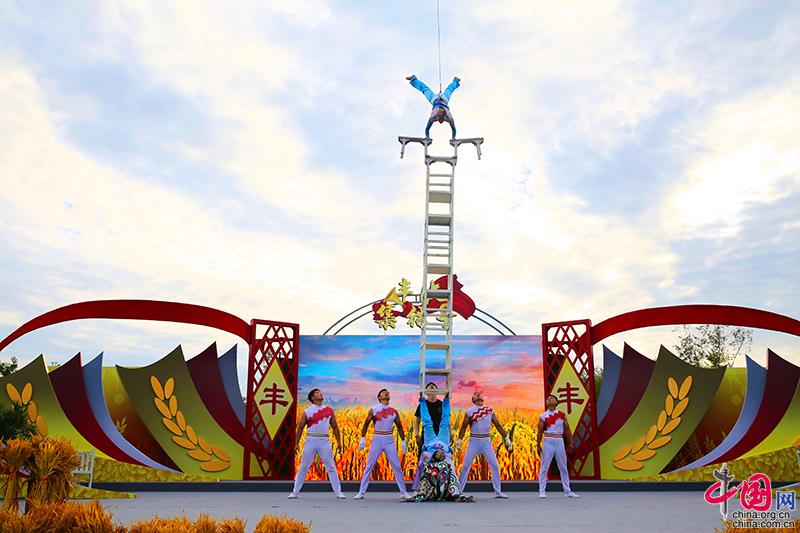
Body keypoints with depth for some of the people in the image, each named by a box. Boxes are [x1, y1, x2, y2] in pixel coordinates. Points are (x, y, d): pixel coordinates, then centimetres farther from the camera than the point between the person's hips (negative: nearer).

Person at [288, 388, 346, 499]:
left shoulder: (329, 410, 8)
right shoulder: (307, 412, 2)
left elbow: (335, 427, 12)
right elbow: (300, 428, 6)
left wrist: (339, 441, 7)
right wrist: (296, 443, 2)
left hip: (324, 441, 1)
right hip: (311, 440, -1)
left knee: (331, 467, 1)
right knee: (303, 468, 5)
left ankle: (338, 492, 6)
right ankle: (295, 492, 15)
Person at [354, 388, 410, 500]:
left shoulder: (394, 411, 4)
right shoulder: (373, 410, -1)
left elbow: (399, 427, 12)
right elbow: (366, 424, 5)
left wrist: (403, 441, 8)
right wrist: (363, 438, -3)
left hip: (389, 440, 2)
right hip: (377, 439, -2)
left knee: (397, 467, 1)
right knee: (369, 467, 0)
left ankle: (403, 492, 11)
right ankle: (361, 492, 8)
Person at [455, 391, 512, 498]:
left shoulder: (490, 411, 4)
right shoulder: (470, 411, -3)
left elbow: (498, 425, 10)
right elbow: (464, 426, -1)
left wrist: (506, 438, 8)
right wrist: (459, 439, -9)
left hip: (486, 442, 3)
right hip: (474, 441, -2)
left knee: (495, 466, 0)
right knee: (465, 466, -2)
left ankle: (498, 492, 12)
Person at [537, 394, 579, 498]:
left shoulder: (562, 415, 7)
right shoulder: (543, 416, 1)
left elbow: (567, 430, 9)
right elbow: (540, 432, 1)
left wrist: (570, 443, 4)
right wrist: (538, 445, -3)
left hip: (559, 442, 2)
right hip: (548, 442, -2)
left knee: (563, 468, 9)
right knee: (544, 468, -1)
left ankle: (567, 491, 17)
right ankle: (542, 491, 5)